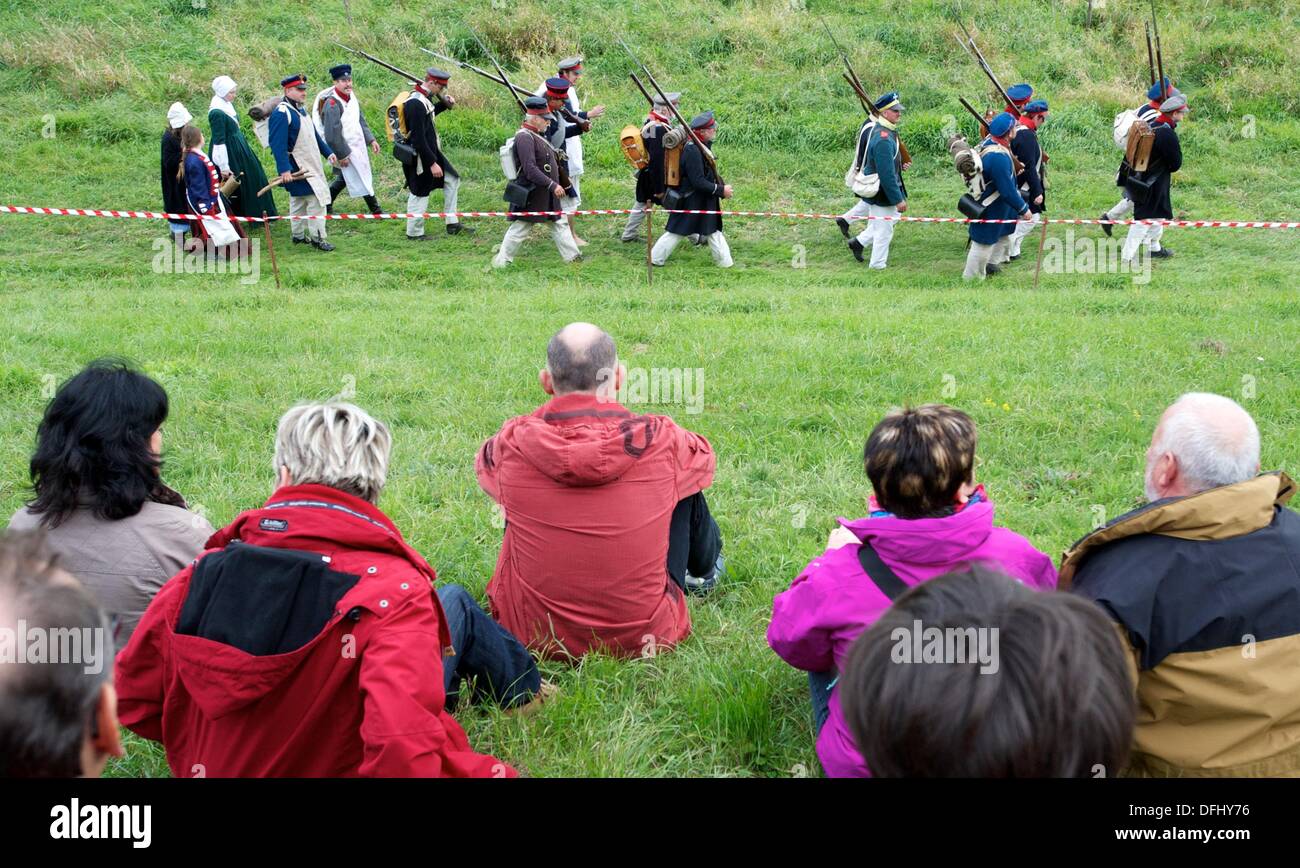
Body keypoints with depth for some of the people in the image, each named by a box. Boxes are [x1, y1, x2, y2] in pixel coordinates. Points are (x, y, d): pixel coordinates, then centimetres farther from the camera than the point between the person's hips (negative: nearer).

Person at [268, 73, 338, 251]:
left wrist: (328, 153, 17)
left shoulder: (301, 110, 13)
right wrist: (284, 169, -27)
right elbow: (278, 144, -22)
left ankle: (298, 235, 25)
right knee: (316, 198, -12)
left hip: (310, 165, 10)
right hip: (297, 167, -10)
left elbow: (314, 135, 21)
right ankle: (317, 237, -7)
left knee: (299, 200, 16)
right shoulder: (281, 114, -18)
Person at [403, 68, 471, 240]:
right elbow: (418, 138, -27)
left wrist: (445, 104, 10)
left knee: (452, 180, 16)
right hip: (421, 157, -10)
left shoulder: (423, 98, 4)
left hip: (432, 151, 10)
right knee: (419, 193, 2)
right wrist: (432, 163, -24)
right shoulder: (416, 104, -25)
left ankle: (452, 223, 23)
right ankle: (414, 232, 16)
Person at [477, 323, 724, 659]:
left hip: (534, 637, 1)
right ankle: (704, 573, 51)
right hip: (643, 638, 0)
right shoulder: (660, 439, -15)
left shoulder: (514, 444, -14)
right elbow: (705, 457, 10)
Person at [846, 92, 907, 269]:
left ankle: (859, 241, 30)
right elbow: (886, 174, -27)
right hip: (882, 193, -10)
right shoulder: (883, 139, -27)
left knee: (892, 219, 24)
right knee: (884, 229, 5)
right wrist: (898, 199, -22)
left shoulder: (878, 129, 5)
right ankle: (878, 265, 20)